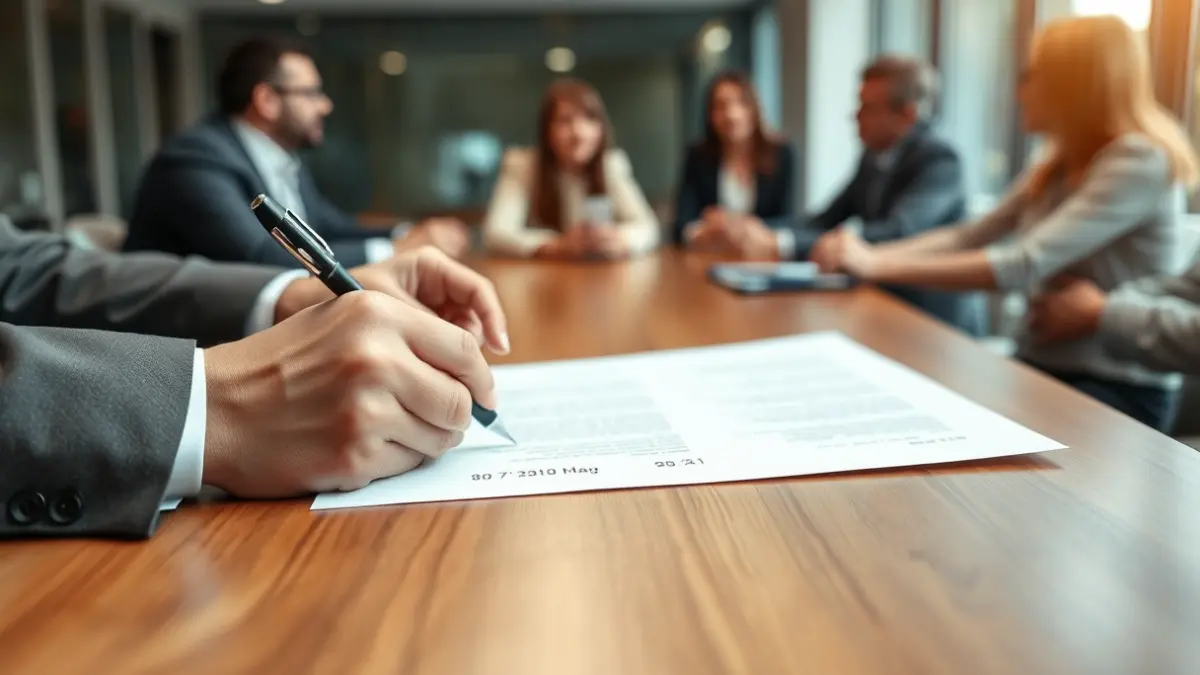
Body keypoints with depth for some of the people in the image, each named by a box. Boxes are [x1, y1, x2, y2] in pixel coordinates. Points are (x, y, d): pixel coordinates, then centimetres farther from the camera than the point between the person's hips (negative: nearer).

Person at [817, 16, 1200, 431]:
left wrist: (877, 266, -26)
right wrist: (871, 254, -10)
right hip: (1042, 367, 7)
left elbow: (1023, 266, -27)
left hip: (1119, 391, -7)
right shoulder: (1058, 168, 10)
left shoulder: (1139, 161, -17)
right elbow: (969, 237, 7)